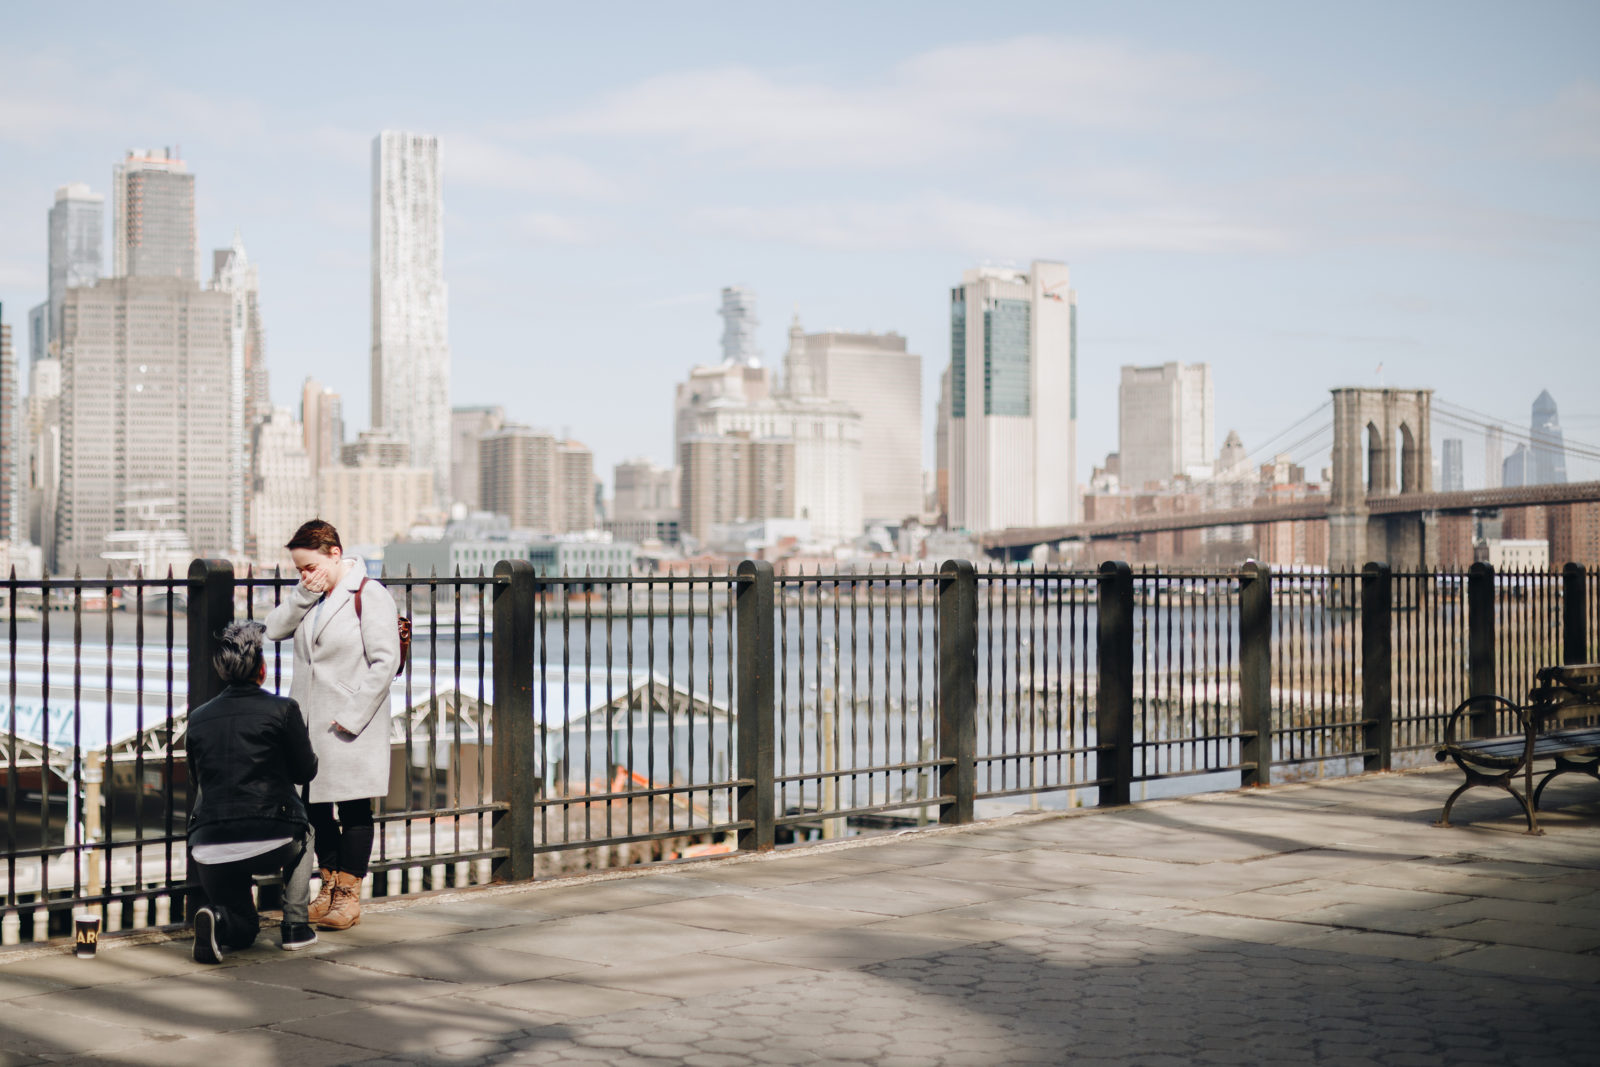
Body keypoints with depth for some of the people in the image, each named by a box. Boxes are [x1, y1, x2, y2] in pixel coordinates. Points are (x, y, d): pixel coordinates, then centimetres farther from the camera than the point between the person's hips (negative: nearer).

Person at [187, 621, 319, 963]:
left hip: (210, 851, 3)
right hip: (270, 844, -3)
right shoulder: (282, 709, -3)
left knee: (243, 932, 25)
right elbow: (306, 772, 7)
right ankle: (295, 925, 22)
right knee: (303, 834, 35)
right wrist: (305, 742, 28)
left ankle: (219, 920, -10)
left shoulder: (197, 718, 8)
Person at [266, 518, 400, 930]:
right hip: (308, 722, 7)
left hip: (350, 728, -7)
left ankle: (349, 896, 11)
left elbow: (385, 661, -14)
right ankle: (329, 885, 25)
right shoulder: (309, 597, 12)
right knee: (316, 806, 12)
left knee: (354, 809, 3)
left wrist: (351, 715, -17)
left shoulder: (369, 596, -10)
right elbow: (273, 629, 4)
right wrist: (304, 595, -7)